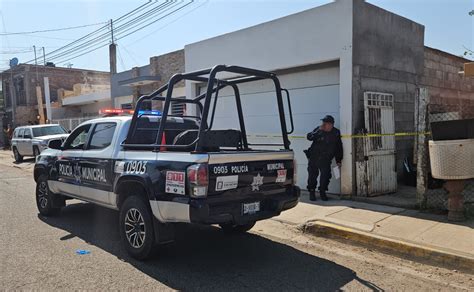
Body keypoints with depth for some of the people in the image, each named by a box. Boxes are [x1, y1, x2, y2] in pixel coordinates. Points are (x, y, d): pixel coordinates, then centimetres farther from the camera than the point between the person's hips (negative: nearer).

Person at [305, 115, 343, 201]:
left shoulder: (336, 133, 2)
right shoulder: (319, 130, -3)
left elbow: (339, 148, 9)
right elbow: (309, 137, -16)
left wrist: (338, 160, 7)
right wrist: (318, 131, -27)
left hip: (325, 160, 1)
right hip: (314, 158, 0)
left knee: (325, 176, -6)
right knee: (312, 175, 2)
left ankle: (322, 192, 14)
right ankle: (312, 192, 18)